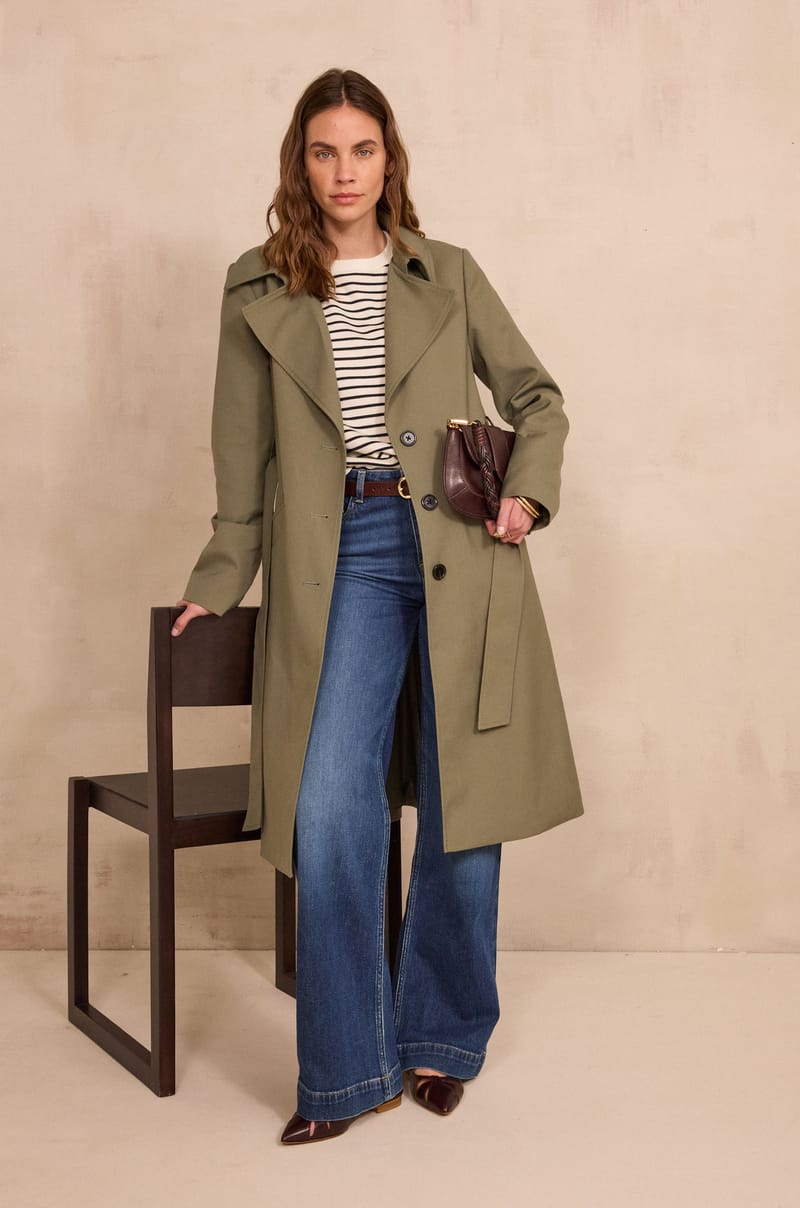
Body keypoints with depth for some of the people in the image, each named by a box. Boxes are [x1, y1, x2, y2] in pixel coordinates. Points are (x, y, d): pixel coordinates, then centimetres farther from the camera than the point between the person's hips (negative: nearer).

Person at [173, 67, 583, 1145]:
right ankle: (348, 1073, 8)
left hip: (458, 551, 1)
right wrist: (217, 584, 11)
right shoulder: (257, 294, 11)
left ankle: (441, 1041, 24)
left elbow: (537, 396, 16)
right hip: (345, 559, 0)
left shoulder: (450, 276, 12)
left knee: (464, 806, 4)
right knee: (329, 813, -10)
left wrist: (529, 491, -1)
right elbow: (246, 459, 13)